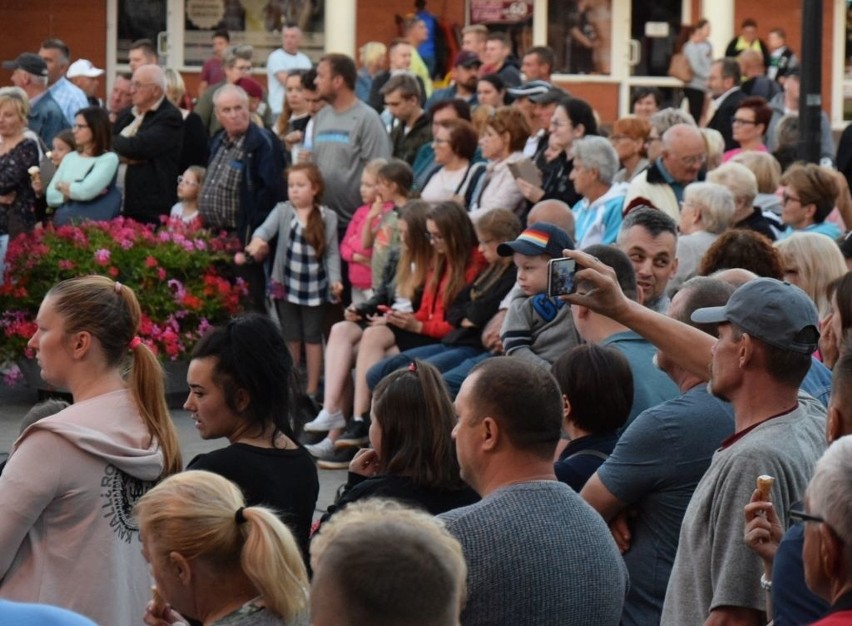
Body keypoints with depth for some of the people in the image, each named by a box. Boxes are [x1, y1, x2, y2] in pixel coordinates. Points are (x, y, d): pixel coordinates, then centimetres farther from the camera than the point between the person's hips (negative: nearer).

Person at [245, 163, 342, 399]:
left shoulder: (328, 217, -2)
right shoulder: (282, 211, -1)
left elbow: (332, 253, 0)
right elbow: (266, 228, -19)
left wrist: (335, 279, -13)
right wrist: (257, 240, -41)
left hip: (315, 288, -1)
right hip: (286, 285, 1)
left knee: (312, 338, 6)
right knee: (290, 338, 11)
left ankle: (312, 390, 12)